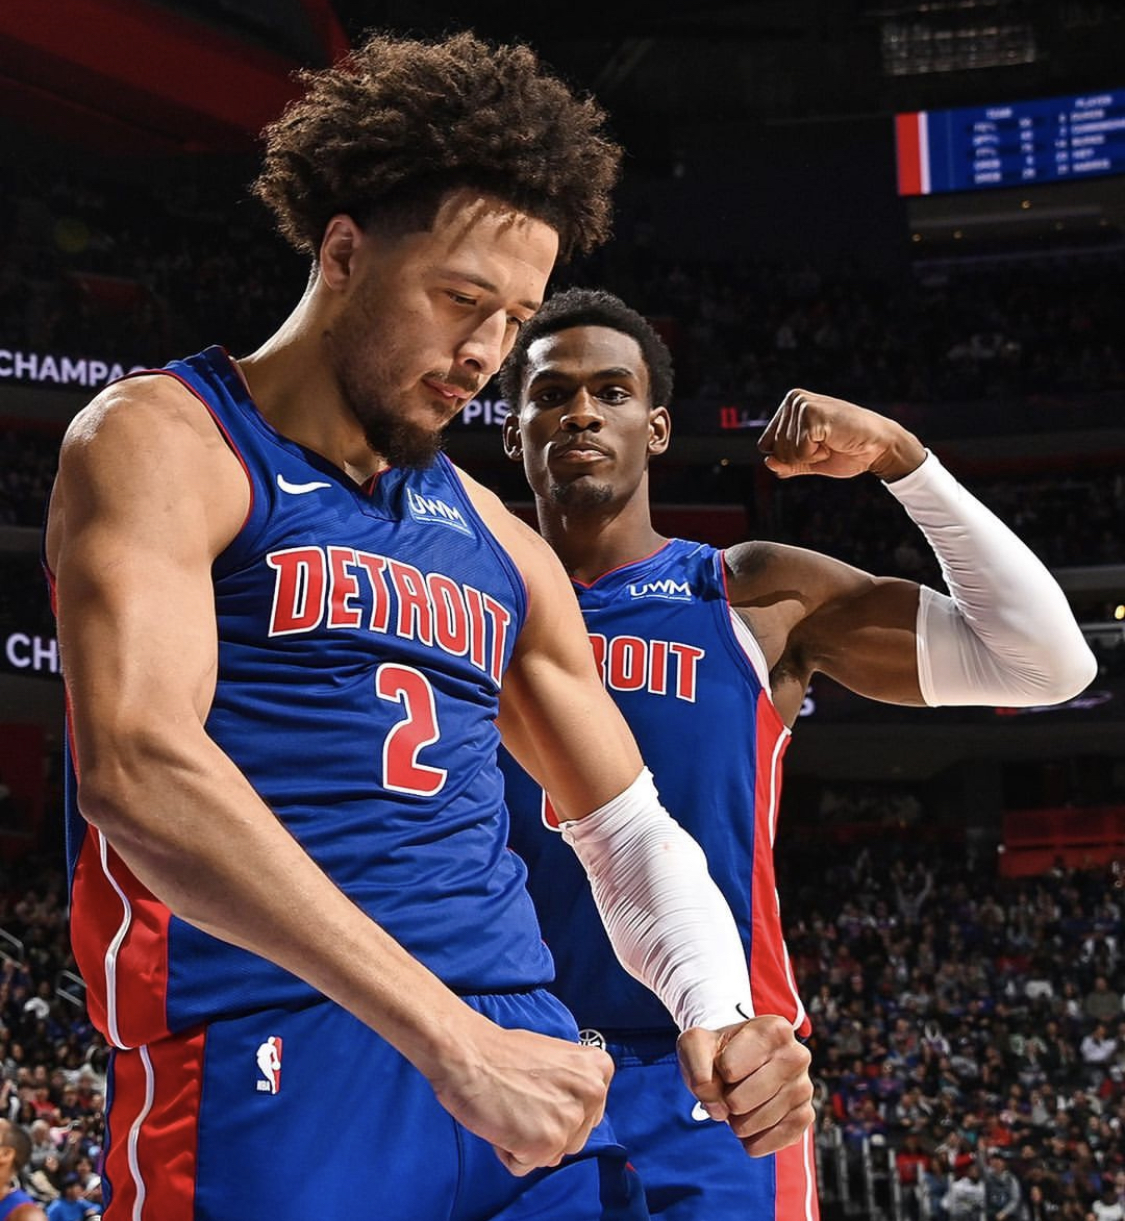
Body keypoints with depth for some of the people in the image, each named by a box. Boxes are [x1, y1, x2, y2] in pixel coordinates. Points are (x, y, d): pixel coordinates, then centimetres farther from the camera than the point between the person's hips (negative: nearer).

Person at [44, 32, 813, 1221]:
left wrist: (716, 1016, 0)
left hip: (513, 1055, 6)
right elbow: (139, 766, -19)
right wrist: (449, 1038, -26)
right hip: (269, 1071, -6)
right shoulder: (164, 442, -3)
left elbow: (628, 828, 23)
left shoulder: (501, 545, 18)